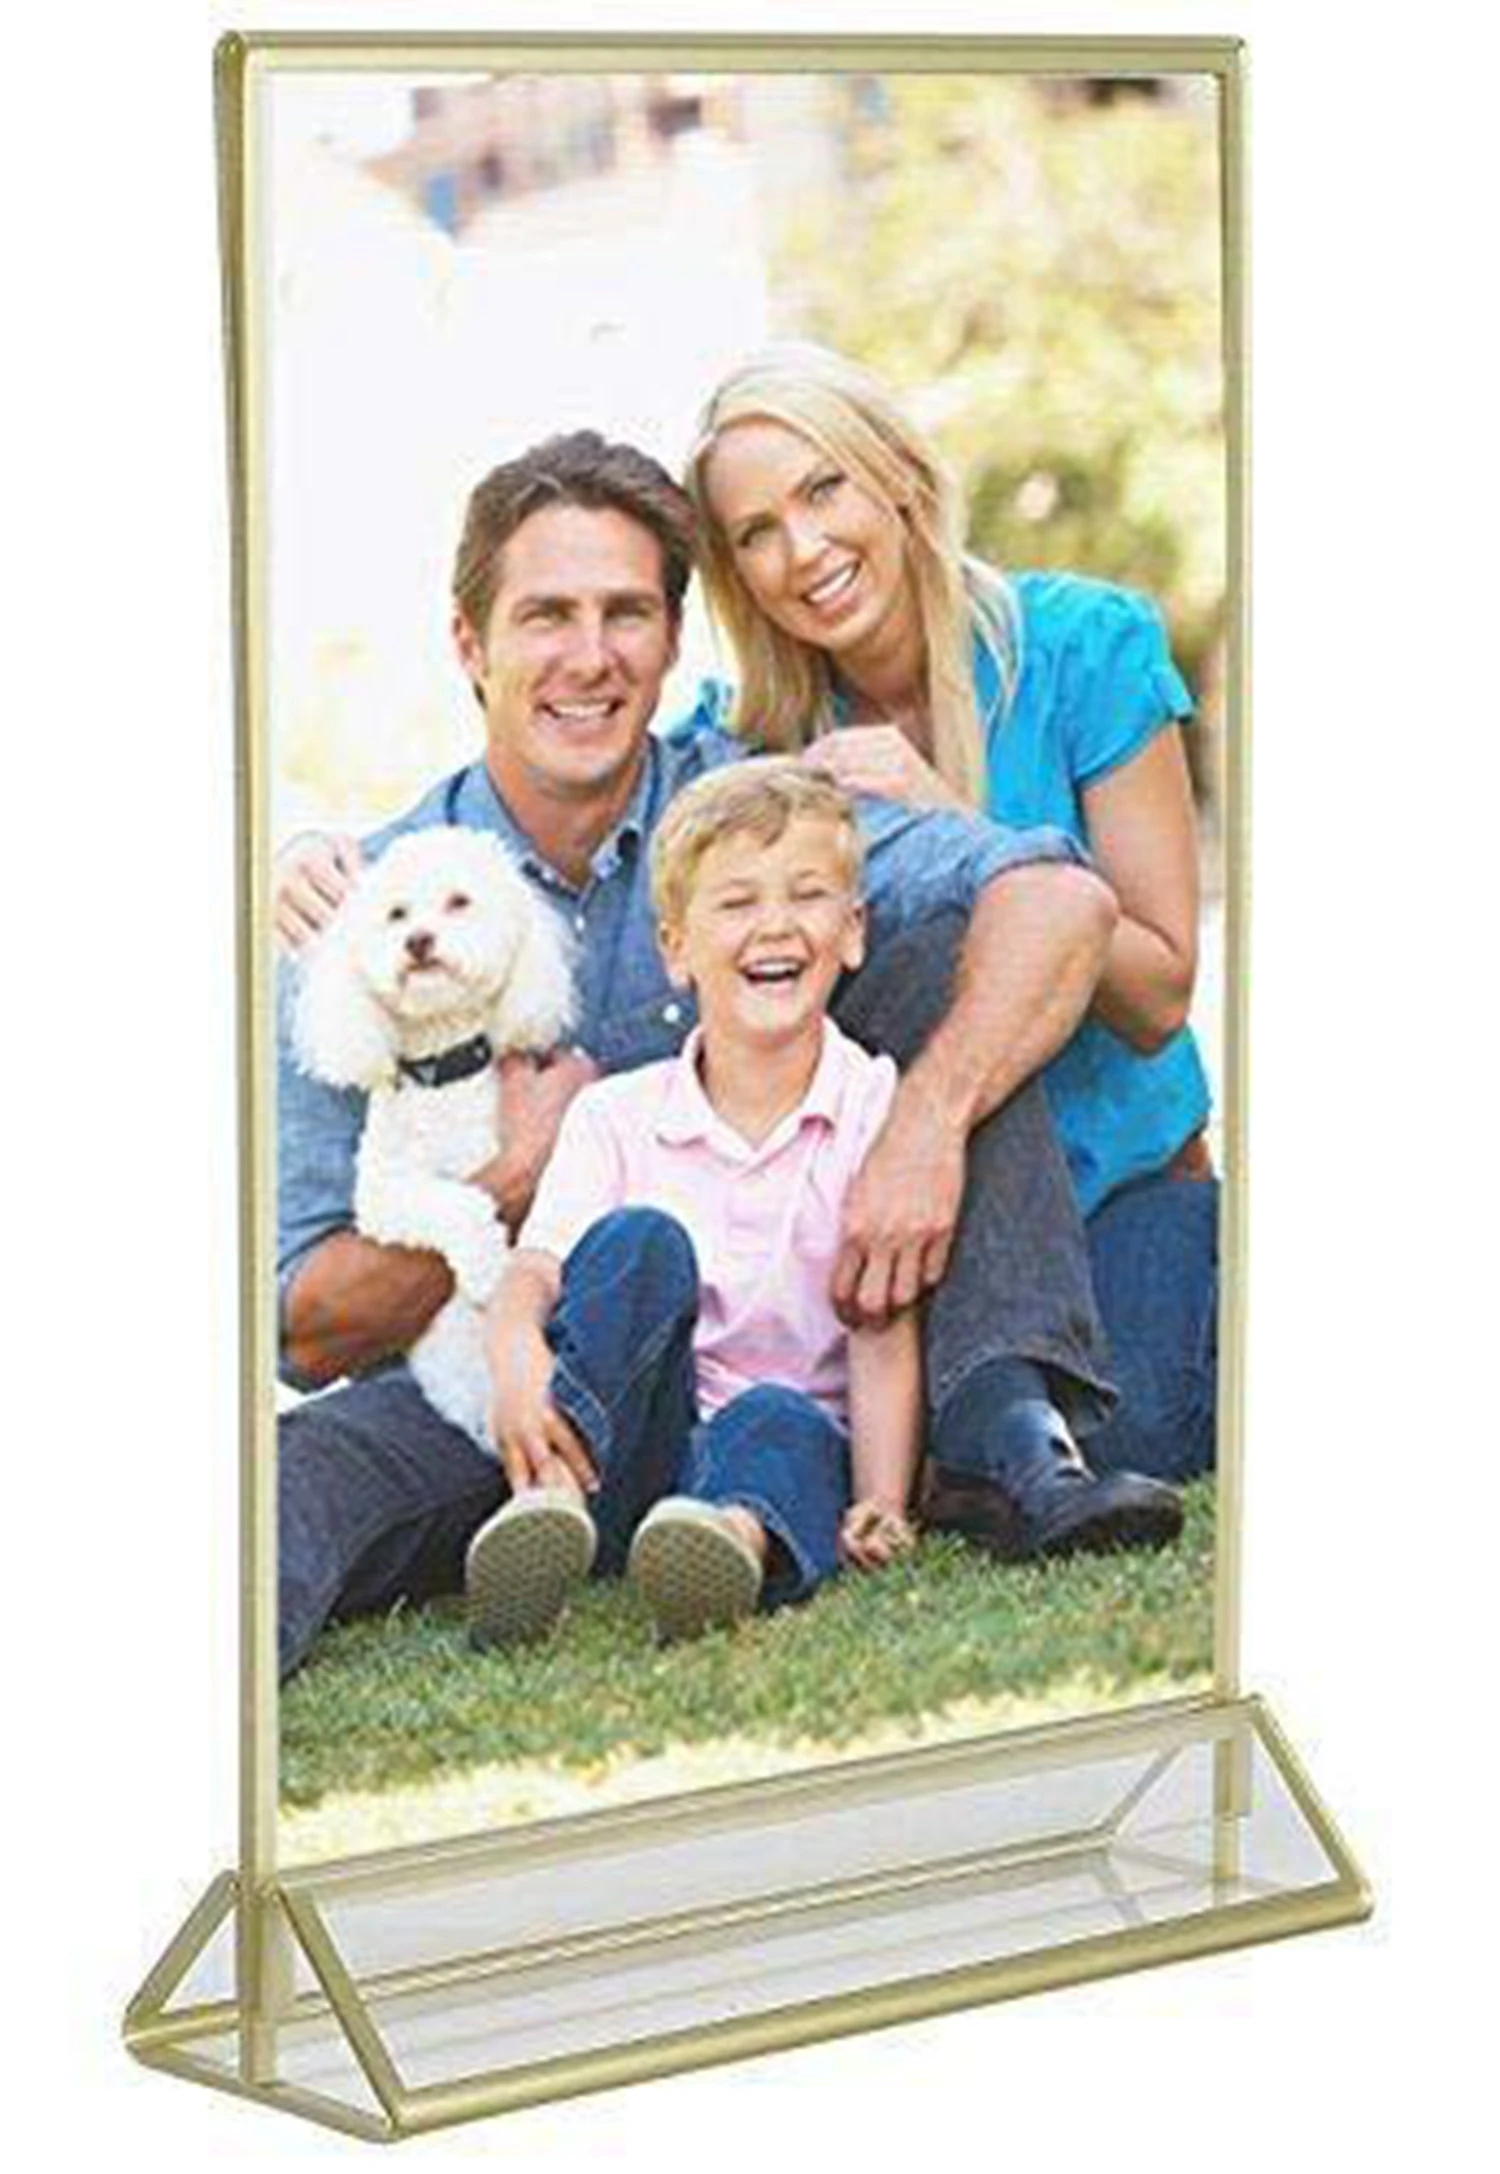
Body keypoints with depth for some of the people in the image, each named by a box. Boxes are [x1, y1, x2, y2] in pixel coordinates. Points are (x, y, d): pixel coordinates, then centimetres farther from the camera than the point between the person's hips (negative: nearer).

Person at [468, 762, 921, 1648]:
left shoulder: (879, 1107, 5)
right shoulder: (617, 1115, 10)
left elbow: (885, 1339, -4)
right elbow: (535, 1267, -7)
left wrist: (881, 1509, -19)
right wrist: (517, 1354, -32)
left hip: (799, 1423, -1)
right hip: (629, 1444, 1)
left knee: (779, 1423, -34)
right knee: (640, 1242, -24)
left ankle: (738, 1540, -70)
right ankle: (547, 1509, -48)